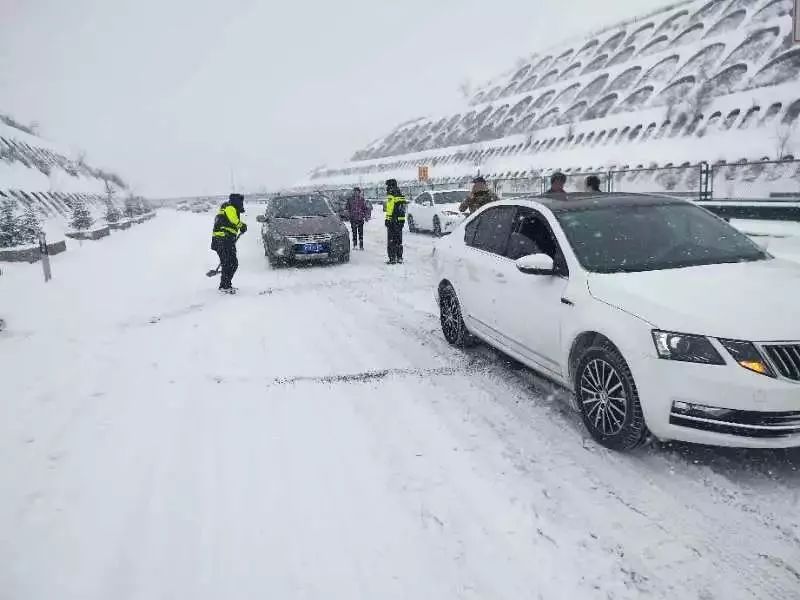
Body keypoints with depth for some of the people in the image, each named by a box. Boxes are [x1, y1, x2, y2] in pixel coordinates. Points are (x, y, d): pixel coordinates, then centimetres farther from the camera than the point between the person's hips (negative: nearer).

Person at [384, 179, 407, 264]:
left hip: (393, 221, -8)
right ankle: (399, 258, 17)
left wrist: (387, 219, -17)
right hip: (401, 221, 8)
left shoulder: (391, 196, -12)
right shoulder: (401, 195, 13)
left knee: (391, 241, -2)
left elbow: (390, 210, -19)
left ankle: (392, 259, -3)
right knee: (399, 240, 14)